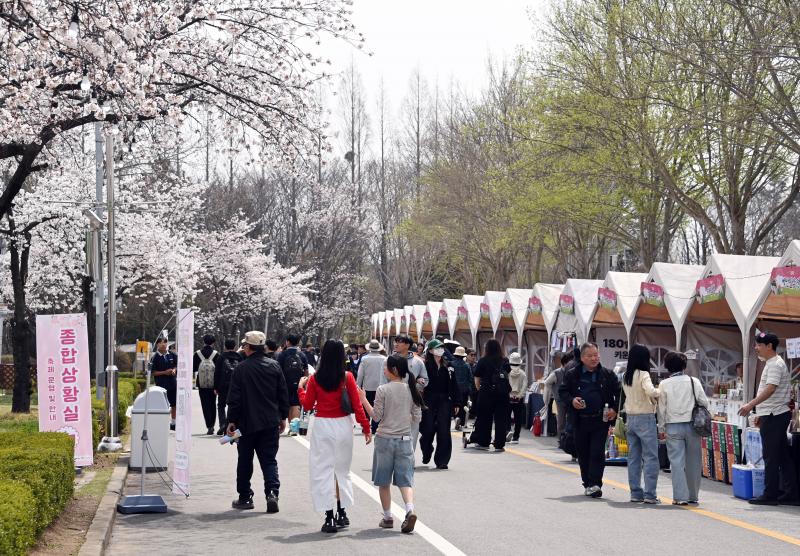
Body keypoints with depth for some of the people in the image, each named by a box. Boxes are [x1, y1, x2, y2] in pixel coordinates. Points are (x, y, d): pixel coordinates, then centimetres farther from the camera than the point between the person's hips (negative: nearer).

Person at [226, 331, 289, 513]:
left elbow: (234, 397, -8)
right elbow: (283, 394, 7)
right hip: (271, 423, 3)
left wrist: (231, 421, -1)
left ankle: (245, 497, 17)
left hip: (248, 423, -3)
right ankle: (272, 492, -15)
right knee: (269, 460, 5)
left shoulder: (242, 368, -9)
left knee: (245, 461, 11)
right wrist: (283, 417, 15)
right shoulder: (274, 366, 2)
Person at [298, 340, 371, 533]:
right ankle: (342, 514, 23)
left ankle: (329, 518, 0)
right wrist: (366, 427, 3)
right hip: (343, 425, 1)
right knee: (342, 470, 17)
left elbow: (307, 405, 3)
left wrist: (301, 387, 19)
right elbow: (357, 405, -5)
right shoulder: (347, 377, -6)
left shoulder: (315, 379, -6)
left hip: (322, 426, -1)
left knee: (324, 471, 4)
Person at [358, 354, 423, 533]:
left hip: (385, 439, -3)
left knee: (384, 481, 11)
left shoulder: (383, 390, -11)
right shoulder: (411, 390, 2)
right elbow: (417, 418, 5)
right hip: (405, 439, 3)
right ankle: (410, 510, -20)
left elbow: (376, 417, -8)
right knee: (405, 479, 3)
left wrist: (363, 400, 0)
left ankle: (387, 517, 16)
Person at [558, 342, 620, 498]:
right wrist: (572, 400, -10)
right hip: (580, 421, 2)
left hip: (601, 420, -2)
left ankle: (595, 484, -9)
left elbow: (619, 393, 9)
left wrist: (614, 409, -5)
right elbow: (562, 391, 9)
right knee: (583, 454, 10)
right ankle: (587, 484, 21)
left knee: (597, 453, -9)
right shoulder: (572, 374, 4)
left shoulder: (608, 374, 4)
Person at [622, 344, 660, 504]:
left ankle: (635, 493, 12)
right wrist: (660, 393, -10)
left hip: (630, 418, 7)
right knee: (650, 457, -3)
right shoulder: (643, 375, -13)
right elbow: (650, 391, -29)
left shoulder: (625, 376, 9)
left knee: (633, 457, 10)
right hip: (645, 418, -7)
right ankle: (649, 495, -5)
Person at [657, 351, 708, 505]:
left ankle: (680, 496, -6)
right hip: (692, 425, 1)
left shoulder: (664, 384, -2)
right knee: (693, 461, 10)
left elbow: (662, 408, 1)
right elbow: (704, 402, 0)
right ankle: (693, 495, 17)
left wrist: (661, 429, 9)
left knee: (677, 461, 0)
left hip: (673, 427, -1)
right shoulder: (693, 381, 0)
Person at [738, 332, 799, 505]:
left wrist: (751, 404, -30)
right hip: (772, 415, 10)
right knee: (783, 456, 10)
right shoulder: (770, 364, 19)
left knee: (771, 457, -6)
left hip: (774, 415, -10)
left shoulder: (775, 364, -14)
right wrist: (761, 414, 24)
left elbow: (771, 389, -26)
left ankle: (770, 495, -2)